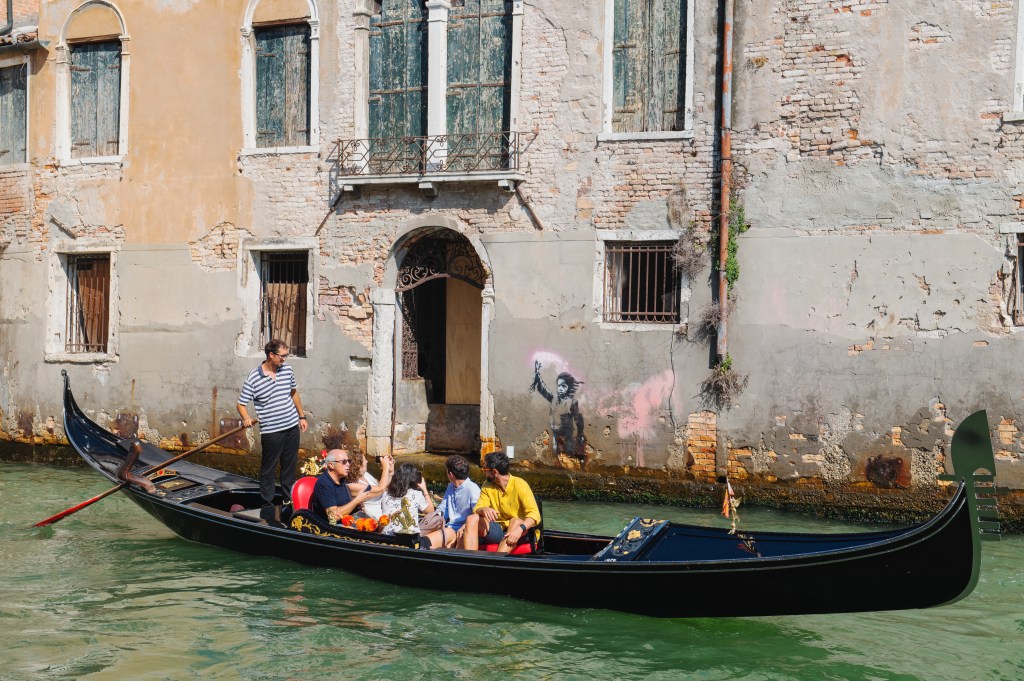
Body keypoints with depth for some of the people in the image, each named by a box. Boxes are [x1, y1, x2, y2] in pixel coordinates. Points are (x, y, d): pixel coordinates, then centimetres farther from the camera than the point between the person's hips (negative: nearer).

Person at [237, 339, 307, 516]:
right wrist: (246, 418, -29)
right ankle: (267, 504, 13)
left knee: (290, 465, 15)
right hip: (271, 431, -5)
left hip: (292, 427, 5)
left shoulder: (287, 370, 3)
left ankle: (290, 499, 29)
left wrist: (302, 416, 20)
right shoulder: (253, 378, -13)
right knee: (268, 468, 3)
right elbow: (241, 404, -10)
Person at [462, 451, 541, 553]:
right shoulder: (487, 486, 5)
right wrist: (484, 510, -27)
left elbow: (534, 514, -21)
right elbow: (477, 509, -2)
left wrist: (520, 529, -41)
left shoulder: (519, 485, -13)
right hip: (497, 530, 4)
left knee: (516, 521, -35)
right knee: (472, 519, -18)